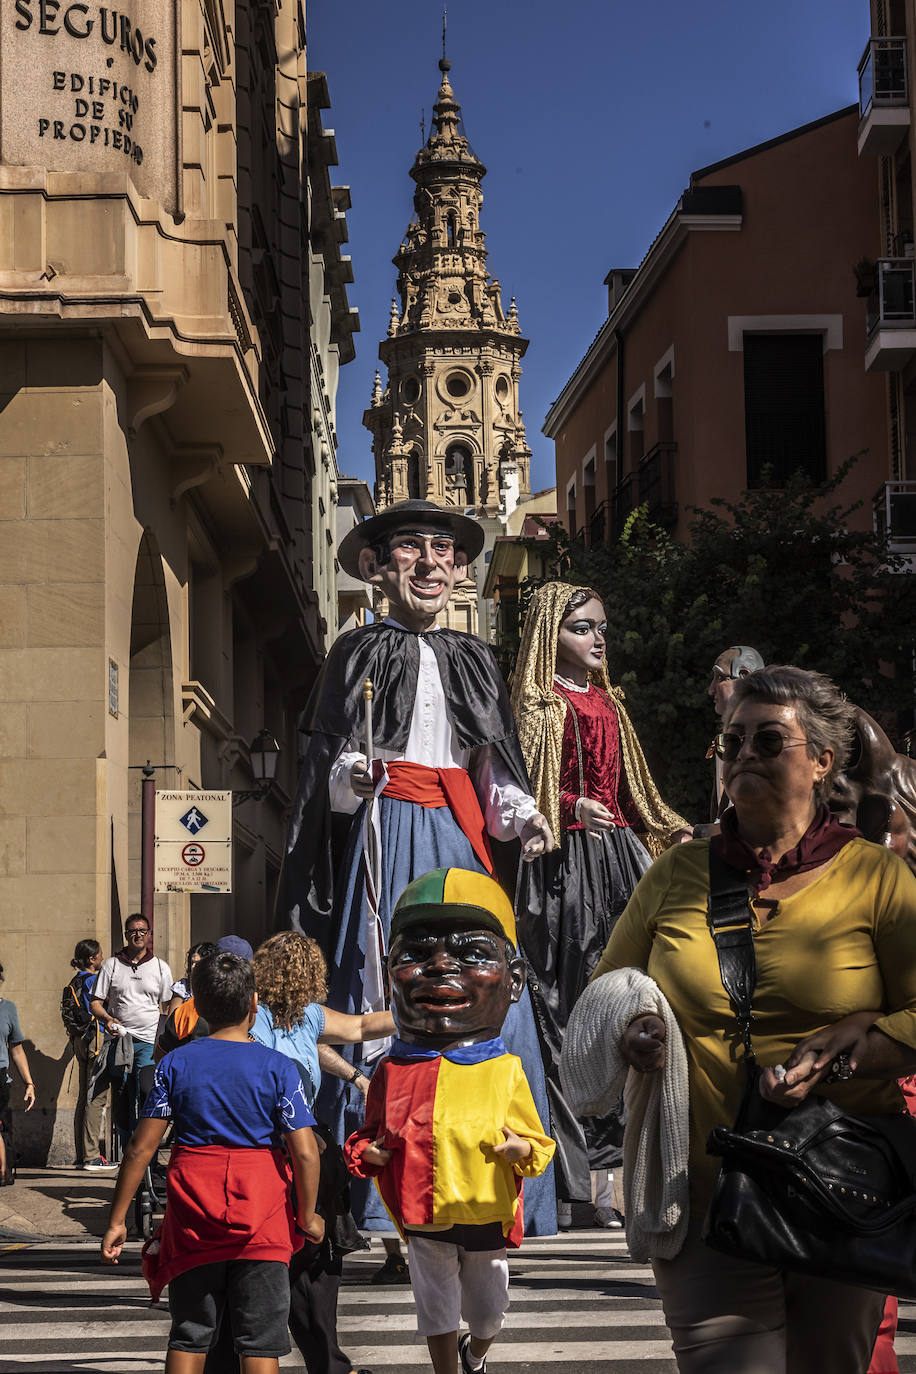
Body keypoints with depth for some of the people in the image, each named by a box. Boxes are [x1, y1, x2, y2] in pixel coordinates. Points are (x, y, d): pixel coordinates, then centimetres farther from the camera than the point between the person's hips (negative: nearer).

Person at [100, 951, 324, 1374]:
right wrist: (307, 1216, 4)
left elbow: (141, 1148, -3)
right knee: (260, 1340, 5)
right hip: (262, 1213, -2)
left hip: (192, 1214, 2)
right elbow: (305, 1152, -10)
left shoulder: (176, 1063, -1)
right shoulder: (277, 1067, -5)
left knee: (189, 1335, 13)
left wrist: (117, 1220, 3)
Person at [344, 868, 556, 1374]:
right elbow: (372, 1132, 9)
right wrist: (366, 1152, -11)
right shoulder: (394, 1072, -3)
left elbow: (537, 1141, 2)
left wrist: (522, 1149, -19)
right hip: (426, 1220, -1)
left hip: (488, 1220, 1)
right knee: (438, 1311, 9)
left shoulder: (506, 1071, -5)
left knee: (488, 1312, 19)